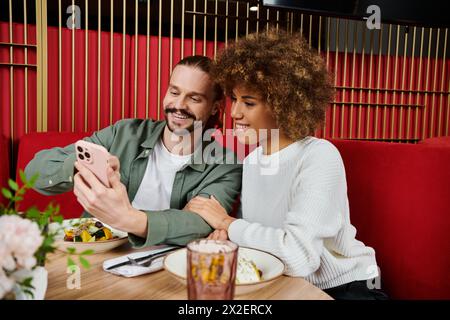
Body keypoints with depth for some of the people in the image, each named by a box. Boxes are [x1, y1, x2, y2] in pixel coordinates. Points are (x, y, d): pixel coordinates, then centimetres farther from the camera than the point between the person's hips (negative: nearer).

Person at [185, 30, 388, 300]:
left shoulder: (320, 156, -21)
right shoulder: (252, 160, 1)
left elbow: (300, 257, -30)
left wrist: (228, 223, -18)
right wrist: (228, 232, -14)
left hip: (342, 288, -4)